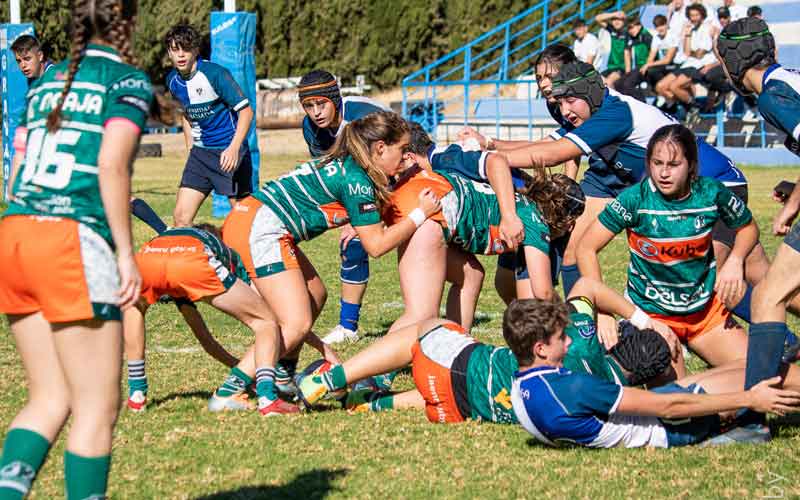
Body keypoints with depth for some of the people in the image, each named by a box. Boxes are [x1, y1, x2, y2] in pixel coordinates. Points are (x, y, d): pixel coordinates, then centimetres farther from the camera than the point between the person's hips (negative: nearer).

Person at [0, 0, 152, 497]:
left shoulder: (47, 80, 20)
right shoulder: (129, 81, 0)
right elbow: (111, 164, -12)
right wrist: (127, 254, -10)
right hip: (72, 238, -7)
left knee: (50, 398, 12)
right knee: (97, 407, 2)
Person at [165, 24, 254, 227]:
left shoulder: (215, 74, -17)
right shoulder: (173, 80, 3)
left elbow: (246, 111, -16)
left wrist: (234, 149, -25)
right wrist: (190, 149, 16)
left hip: (229, 151, -6)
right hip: (200, 152, 6)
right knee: (181, 217, -2)